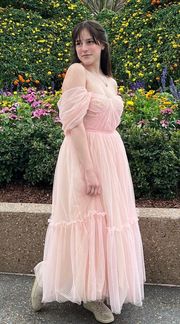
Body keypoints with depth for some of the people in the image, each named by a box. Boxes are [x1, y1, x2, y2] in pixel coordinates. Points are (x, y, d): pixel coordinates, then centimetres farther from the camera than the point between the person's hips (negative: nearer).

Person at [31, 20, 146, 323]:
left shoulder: (111, 82, 13)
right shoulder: (76, 71, -10)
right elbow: (74, 123, -18)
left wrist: (111, 164, 14)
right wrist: (89, 169, -23)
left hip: (112, 156, 8)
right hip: (84, 157, -8)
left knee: (106, 219, 12)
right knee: (86, 220, 0)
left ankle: (94, 292, 29)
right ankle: (47, 277, 24)